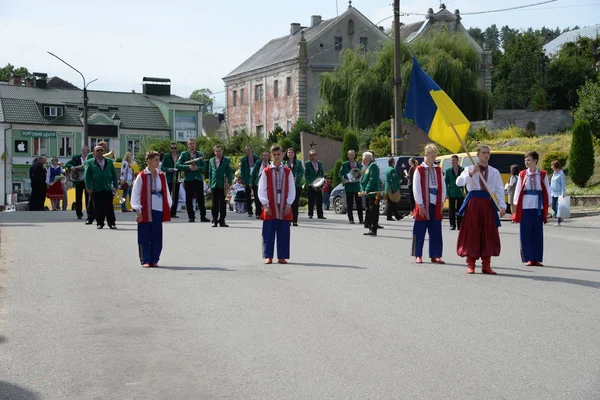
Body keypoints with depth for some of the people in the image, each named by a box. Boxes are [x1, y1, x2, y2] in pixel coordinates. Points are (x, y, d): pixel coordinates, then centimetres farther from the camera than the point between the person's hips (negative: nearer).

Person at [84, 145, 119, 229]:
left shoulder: (109, 162, 12)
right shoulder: (90, 163, 5)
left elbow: (114, 174, 12)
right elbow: (87, 176, 2)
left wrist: (115, 186, 4)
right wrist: (88, 187, -6)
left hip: (108, 188, 1)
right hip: (96, 189, -1)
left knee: (109, 207, 3)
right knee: (98, 207, 2)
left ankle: (111, 223, 8)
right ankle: (99, 223, 10)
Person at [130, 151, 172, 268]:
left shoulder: (162, 176, 8)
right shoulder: (141, 176, -5)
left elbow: (165, 192, 12)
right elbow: (136, 194, -5)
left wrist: (168, 207, 7)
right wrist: (138, 211, -8)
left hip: (158, 210, 4)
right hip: (145, 210, -4)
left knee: (157, 236, 6)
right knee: (144, 237, 1)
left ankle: (154, 260, 14)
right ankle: (145, 260, 8)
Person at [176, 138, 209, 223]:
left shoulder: (199, 155, 10)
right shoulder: (184, 154, 4)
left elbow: (204, 167, 5)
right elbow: (177, 166, -6)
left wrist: (197, 168, -14)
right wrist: (188, 167, -17)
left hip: (199, 179, 1)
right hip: (188, 180, -1)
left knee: (201, 199, 0)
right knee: (189, 200, 1)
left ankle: (203, 217, 5)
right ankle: (191, 217, 8)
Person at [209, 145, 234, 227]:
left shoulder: (227, 161, 2)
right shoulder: (211, 161, 12)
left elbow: (230, 173, 1)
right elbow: (210, 173, 16)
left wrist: (229, 183, -9)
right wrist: (210, 184, 9)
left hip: (223, 185, -2)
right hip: (214, 186, 2)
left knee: (223, 204, 1)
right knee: (215, 204, 5)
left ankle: (222, 221, 9)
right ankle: (215, 220, 11)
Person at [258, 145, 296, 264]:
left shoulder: (287, 171, 5)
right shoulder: (266, 171, 0)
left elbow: (292, 189, 5)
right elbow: (261, 190, -1)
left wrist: (289, 204, -4)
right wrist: (265, 205, -8)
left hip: (284, 208, 1)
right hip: (270, 208, -1)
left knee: (283, 233, 3)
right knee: (269, 233, 0)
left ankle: (282, 256, 10)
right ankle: (268, 256, 7)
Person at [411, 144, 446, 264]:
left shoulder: (438, 170, 11)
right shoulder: (419, 170, -4)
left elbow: (442, 187, 11)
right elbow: (416, 189, -7)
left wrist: (441, 202, 2)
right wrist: (421, 205, -11)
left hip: (436, 205, 4)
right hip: (423, 206, -4)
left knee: (436, 232, 4)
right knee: (420, 232, 1)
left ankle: (435, 255, 10)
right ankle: (418, 255, 9)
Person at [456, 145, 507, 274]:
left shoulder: (494, 172, 12)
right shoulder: (470, 169, 6)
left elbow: (500, 190, 7)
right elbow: (459, 182, -9)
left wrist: (502, 206, -5)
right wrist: (471, 173, -23)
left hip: (488, 204, 2)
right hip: (473, 203, -2)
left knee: (488, 234, 2)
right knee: (471, 233, -1)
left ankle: (486, 265, 9)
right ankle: (471, 264, 7)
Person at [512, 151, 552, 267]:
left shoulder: (542, 175, 4)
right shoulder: (522, 175, 5)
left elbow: (547, 191, 6)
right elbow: (518, 190, 6)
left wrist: (547, 205, 3)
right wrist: (516, 205, 2)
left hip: (538, 207, 0)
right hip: (525, 207, 0)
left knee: (538, 233, 3)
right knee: (525, 233, 0)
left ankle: (537, 259, 9)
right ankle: (528, 258, 6)